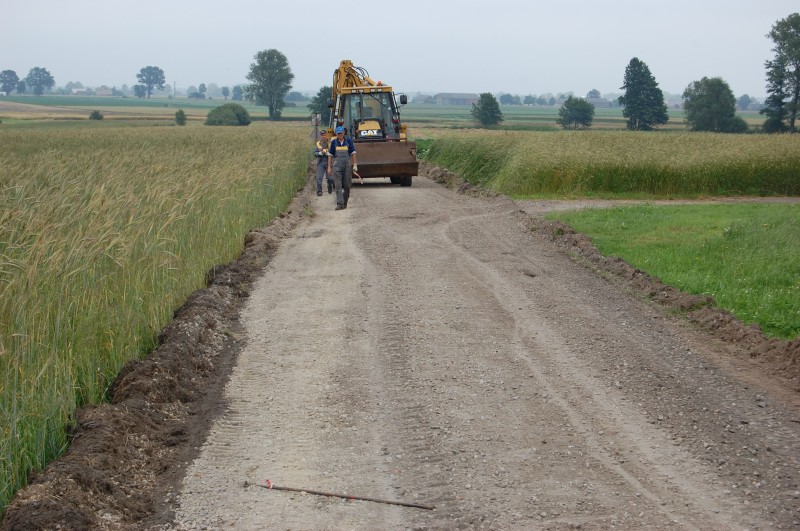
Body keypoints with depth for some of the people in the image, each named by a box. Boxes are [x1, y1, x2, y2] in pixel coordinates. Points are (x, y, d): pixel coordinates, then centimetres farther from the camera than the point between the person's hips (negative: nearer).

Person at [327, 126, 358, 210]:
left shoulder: (348, 141, 4)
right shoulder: (334, 142, 5)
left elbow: (353, 153, 6)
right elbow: (330, 155, 9)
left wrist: (355, 165, -2)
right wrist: (329, 167, 4)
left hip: (347, 165, 1)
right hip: (337, 165, 0)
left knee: (347, 185, 4)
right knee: (338, 185, -10)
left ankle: (345, 203, 17)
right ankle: (339, 204, -15)